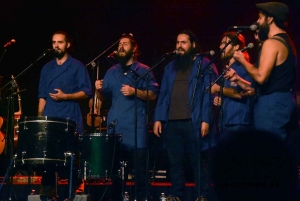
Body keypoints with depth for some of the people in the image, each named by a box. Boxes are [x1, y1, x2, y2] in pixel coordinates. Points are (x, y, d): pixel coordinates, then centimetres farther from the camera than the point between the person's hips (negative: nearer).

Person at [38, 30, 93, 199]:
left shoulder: (77, 66, 3)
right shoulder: (47, 68, 16)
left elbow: (87, 92, -3)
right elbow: (42, 95, 15)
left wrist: (65, 96, -14)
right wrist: (40, 116, 5)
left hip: (70, 119, -4)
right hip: (49, 119, 4)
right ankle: (48, 191, 5)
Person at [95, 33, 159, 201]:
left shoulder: (143, 70, 3)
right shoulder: (112, 72, 16)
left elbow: (153, 95, -4)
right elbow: (104, 98, 17)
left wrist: (135, 91, -17)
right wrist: (99, 90, -4)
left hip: (136, 126, -4)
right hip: (115, 126, 4)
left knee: (138, 166, -7)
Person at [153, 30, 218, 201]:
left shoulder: (204, 64, 3)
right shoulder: (171, 67, 19)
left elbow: (208, 93, -4)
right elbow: (163, 94, 17)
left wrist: (205, 119, -13)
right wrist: (158, 118, 7)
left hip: (193, 122, -5)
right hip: (172, 122, 5)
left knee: (197, 162, -2)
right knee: (175, 162, 7)